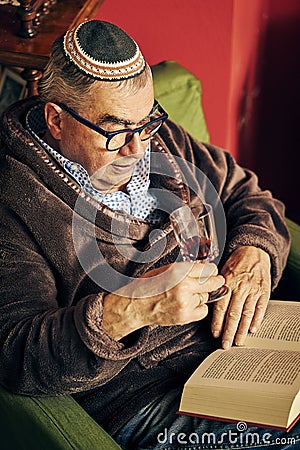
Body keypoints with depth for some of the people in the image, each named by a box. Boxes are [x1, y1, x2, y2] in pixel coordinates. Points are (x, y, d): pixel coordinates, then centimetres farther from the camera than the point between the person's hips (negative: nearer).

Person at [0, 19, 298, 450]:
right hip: (141, 392, -6)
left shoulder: (161, 139, 10)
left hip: (239, 336, 7)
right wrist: (127, 310, -33)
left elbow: (246, 194, 19)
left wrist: (254, 253, -4)